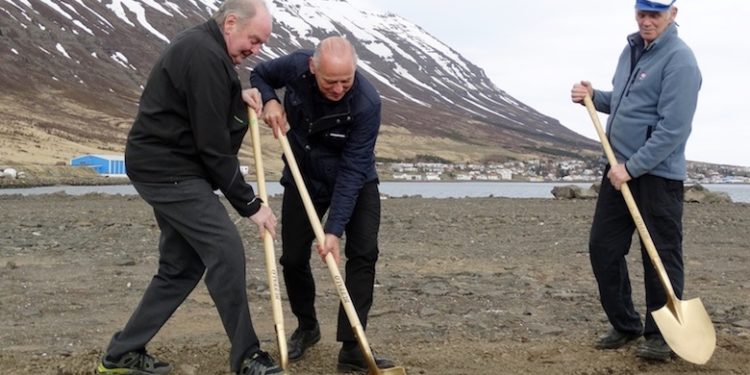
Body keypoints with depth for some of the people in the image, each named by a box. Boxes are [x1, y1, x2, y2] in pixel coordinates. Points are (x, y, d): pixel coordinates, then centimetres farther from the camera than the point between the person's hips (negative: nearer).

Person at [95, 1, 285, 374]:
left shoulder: (201, 44, 11)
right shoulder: (205, 56, -21)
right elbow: (213, 147, -21)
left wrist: (239, 95, 8)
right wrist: (250, 204, -15)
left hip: (167, 167, 11)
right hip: (168, 170, -11)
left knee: (182, 264, 11)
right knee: (225, 249, -12)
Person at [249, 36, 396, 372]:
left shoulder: (366, 103, -33)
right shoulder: (296, 66, -24)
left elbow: (352, 172, -31)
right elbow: (259, 75, 0)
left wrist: (334, 229, -35)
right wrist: (269, 100, -23)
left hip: (356, 183, -2)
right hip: (304, 178, 3)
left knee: (363, 253, -17)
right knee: (293, 258, 3)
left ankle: (351, 348, -12)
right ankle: (306, 327, 29)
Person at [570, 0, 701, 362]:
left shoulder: (679, 59, -15)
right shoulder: (631, 49, 12)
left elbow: (673, 128, -21)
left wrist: (632, 167, -20)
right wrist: (593, 96, 6)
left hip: (658, 175, -8)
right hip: (620, 168, 9)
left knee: (661, 257, 0)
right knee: (603, 246, 10)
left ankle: (661, 335, 13)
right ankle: (624, 324, 24)